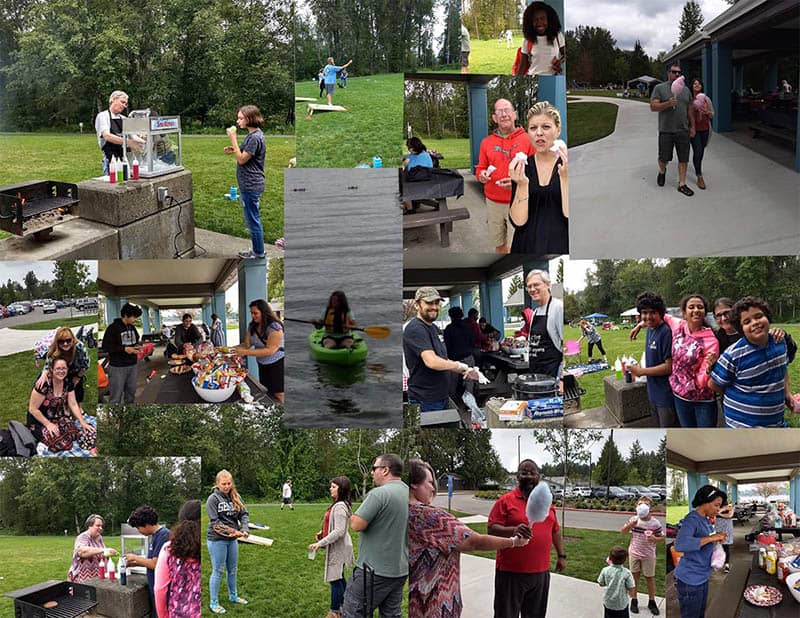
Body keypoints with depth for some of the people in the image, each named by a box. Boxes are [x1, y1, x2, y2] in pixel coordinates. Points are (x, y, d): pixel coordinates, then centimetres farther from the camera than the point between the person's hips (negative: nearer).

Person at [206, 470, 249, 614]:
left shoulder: (235, 497, 4)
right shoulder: (213, 499, -12)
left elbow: (244, 514, 1)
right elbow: (215, 521, -17)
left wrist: (244, 529, -17)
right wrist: (231, 531, -25)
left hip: (232, 539, 5)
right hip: (217, 540, -5)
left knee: (232, 570, 18)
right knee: (218, 571, 2)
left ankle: (233, 596, 36)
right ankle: (214, 603, 12)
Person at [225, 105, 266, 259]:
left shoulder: (255, 138, -20)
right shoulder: (254, 134, 12)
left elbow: (242, 159, -18)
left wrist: (233, 139, -17)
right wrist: (233, 150, 5)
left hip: (251, 186, -10)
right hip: (251, 184, 10)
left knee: (253, 219, 0)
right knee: (254, 219, 17)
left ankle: (258, 253, 10)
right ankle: (257, 250, 26)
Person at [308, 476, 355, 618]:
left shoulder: (339, 507, -22)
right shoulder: (341, 505, 9)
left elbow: (339, 531, -26)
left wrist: (320, 543, -25)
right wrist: (323, 533, 10)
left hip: (338, 548, -10)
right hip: (337, 547, 10)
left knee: (335, 579, -2)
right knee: (339, 578, 19)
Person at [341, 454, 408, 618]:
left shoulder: (379, 493, -18)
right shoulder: (409, 494, 7)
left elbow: (357, 525, -20)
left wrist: (353, 517, 1)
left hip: (374, 571, -8)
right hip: (400, 571, 8)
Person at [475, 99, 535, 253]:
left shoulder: (527, 140, -4)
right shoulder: (486, 142, 8)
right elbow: (480, 168, 17)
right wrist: (481, 175, -7)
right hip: (493, 203, 4)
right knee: (499, 245, 14)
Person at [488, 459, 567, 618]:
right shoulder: (505, 501, -6)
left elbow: (555, 530, 19)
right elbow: (491, 529, -12)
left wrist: (561, 555, 15)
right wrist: (513, 530, -28)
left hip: (541, 573, 5)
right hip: (511, 573, -5)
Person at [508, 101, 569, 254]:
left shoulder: (567, 164, -8)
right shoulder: (523, 166, -1)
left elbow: (570, 217, -16)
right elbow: (518, 221, -9)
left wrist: (564, 178, -25)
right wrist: (522, 184, -22)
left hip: (561, 246, -2)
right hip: (527, 247, 2)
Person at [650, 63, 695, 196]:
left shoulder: (686, 90, 13)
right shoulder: (660, 88, -2)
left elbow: (689, 110, 18)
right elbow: (653, 106, -9)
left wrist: (692, 126, 13)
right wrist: (668, 104, -23)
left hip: (683, 130, 3)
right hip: (666, 130, -3)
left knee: (683, 159, 3)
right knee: (664, 158, 5)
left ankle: (682, 184, 11)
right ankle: (662, 172, 38)